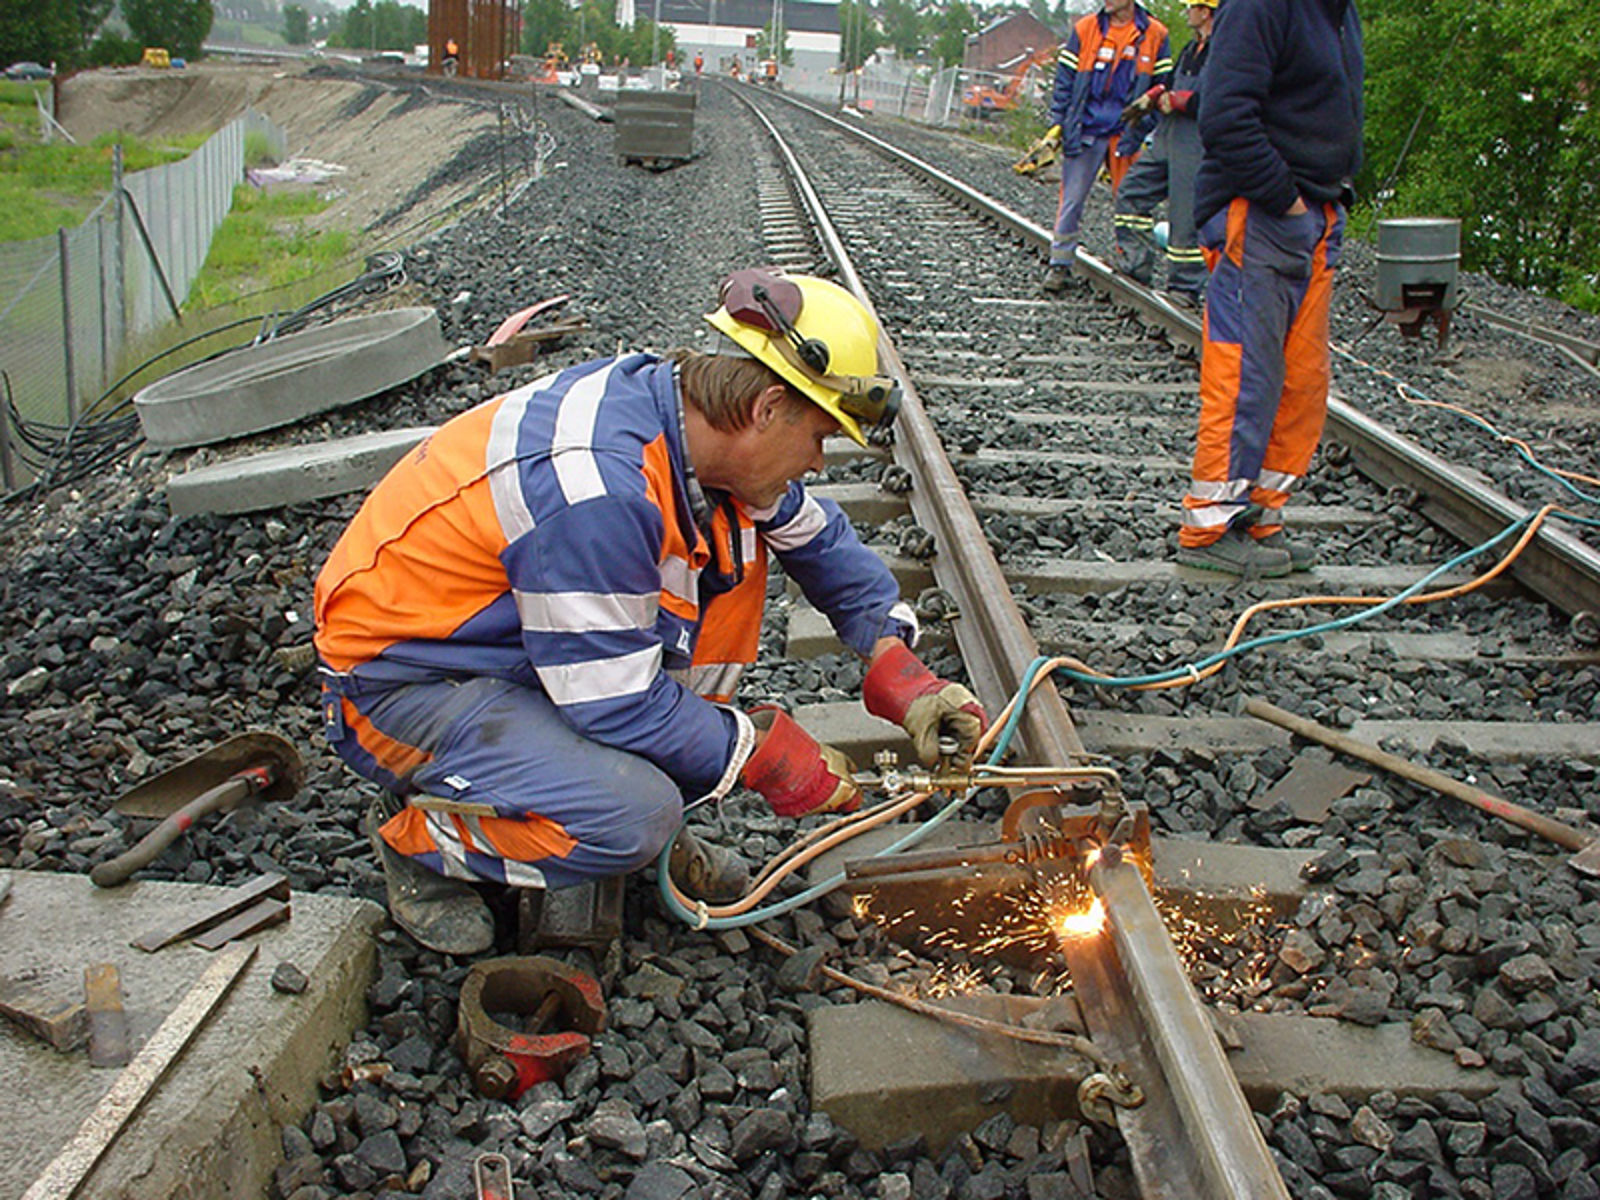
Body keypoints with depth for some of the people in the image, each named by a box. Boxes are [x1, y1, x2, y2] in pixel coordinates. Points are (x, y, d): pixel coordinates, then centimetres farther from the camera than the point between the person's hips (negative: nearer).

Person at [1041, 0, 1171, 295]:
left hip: (1127, 134, 0)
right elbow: (1064, 80, 7)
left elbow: (1161, 88, 7)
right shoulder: (1085, 28, 4)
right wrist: (1058, 123, 0)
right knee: (1072, 199, -1)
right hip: (1085, 132, 0)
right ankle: (1060, 264, 7)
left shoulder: (1154, 35, 4)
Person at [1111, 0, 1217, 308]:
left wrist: (1175, 100, -16)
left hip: (1195, 147, -10)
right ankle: (1136, 269, 19)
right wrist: (1153, 97, 8)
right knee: (1132, 193, 11)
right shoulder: (1192, 49, 17)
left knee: (1186, 217, -5)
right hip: (1166, 138, 10)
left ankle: (1185, 289, 6)